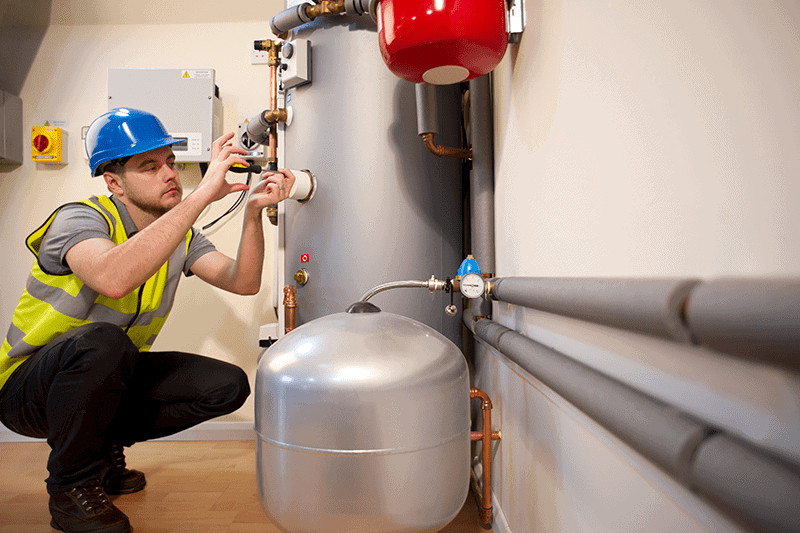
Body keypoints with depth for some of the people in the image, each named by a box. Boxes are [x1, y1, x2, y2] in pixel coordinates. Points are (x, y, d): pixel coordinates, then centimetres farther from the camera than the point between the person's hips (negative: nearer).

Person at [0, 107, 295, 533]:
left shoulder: (179, 234, -2)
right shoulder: (80, 218, -21)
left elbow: (243, 282, -13)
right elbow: (114, 279, -45)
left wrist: (253, 213, -28)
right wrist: (202, 195, -44)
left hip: (108, 379, 6)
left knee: (228, 385, -9)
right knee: (102, 341, -39)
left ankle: (101, 445, 8)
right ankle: (72, 485, -12)